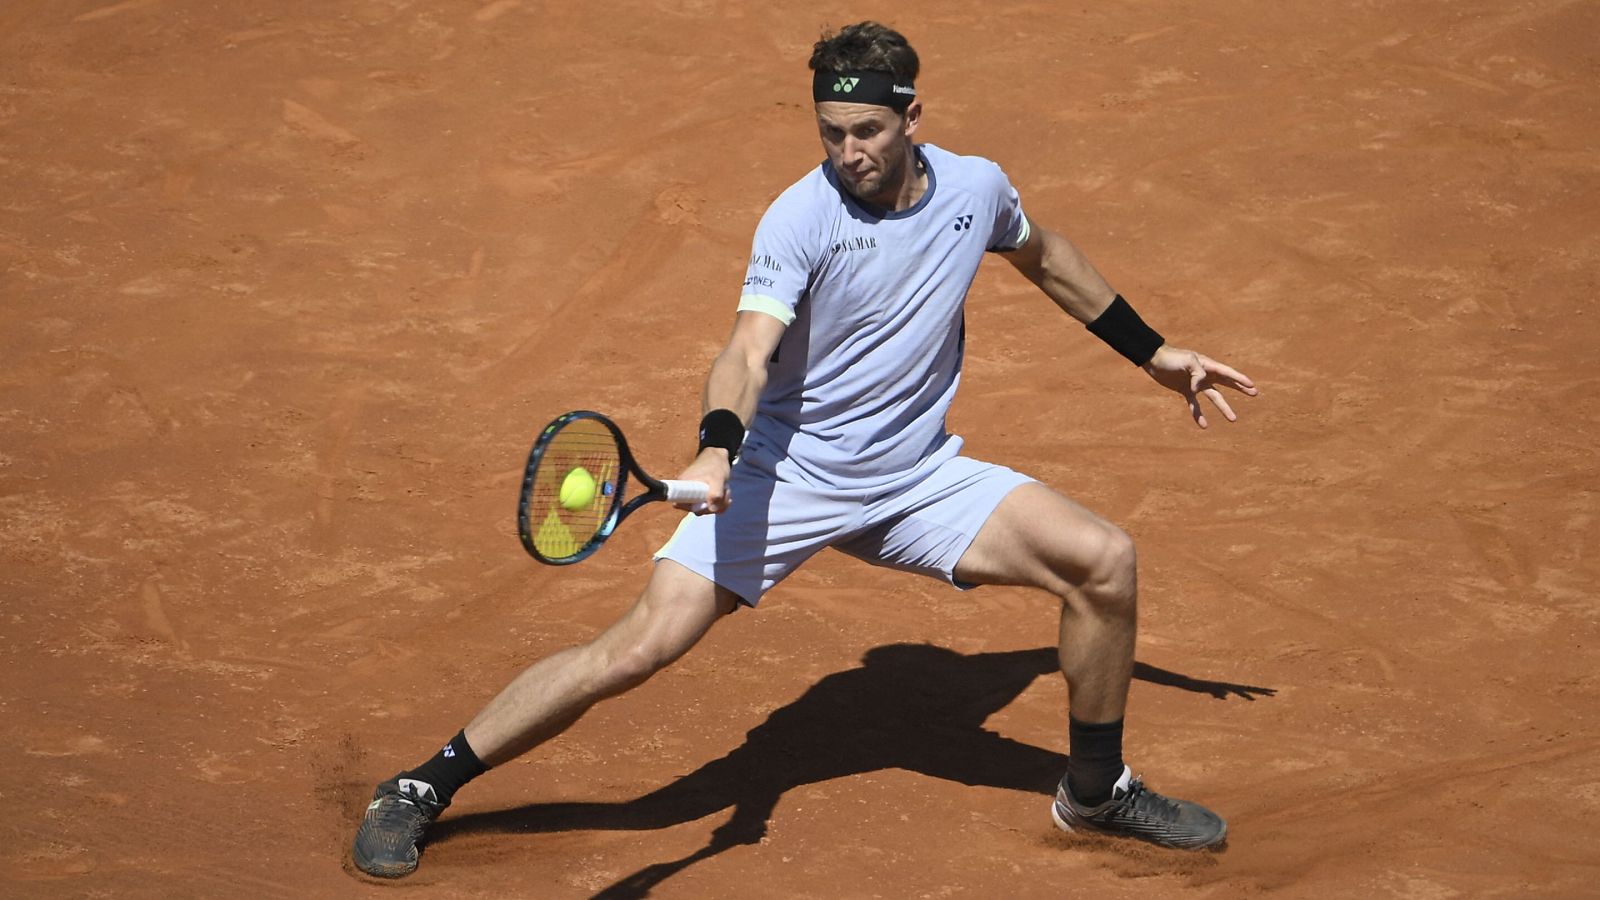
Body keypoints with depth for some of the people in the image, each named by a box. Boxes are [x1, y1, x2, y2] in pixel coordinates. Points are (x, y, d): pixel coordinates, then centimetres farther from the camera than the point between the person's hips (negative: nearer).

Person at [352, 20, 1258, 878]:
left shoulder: (976, 186, -3)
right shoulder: (802, 217, -19)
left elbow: (1046, 256, 20)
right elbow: (748, 354, -31)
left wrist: (1155, 352, 26)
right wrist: (717, 445, -51)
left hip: (918, 478, 4)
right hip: (787, 473, -4)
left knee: (1104, 560, -11)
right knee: (640, 647, -17)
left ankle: (1096, 791, 13)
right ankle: (420, 791, -3)